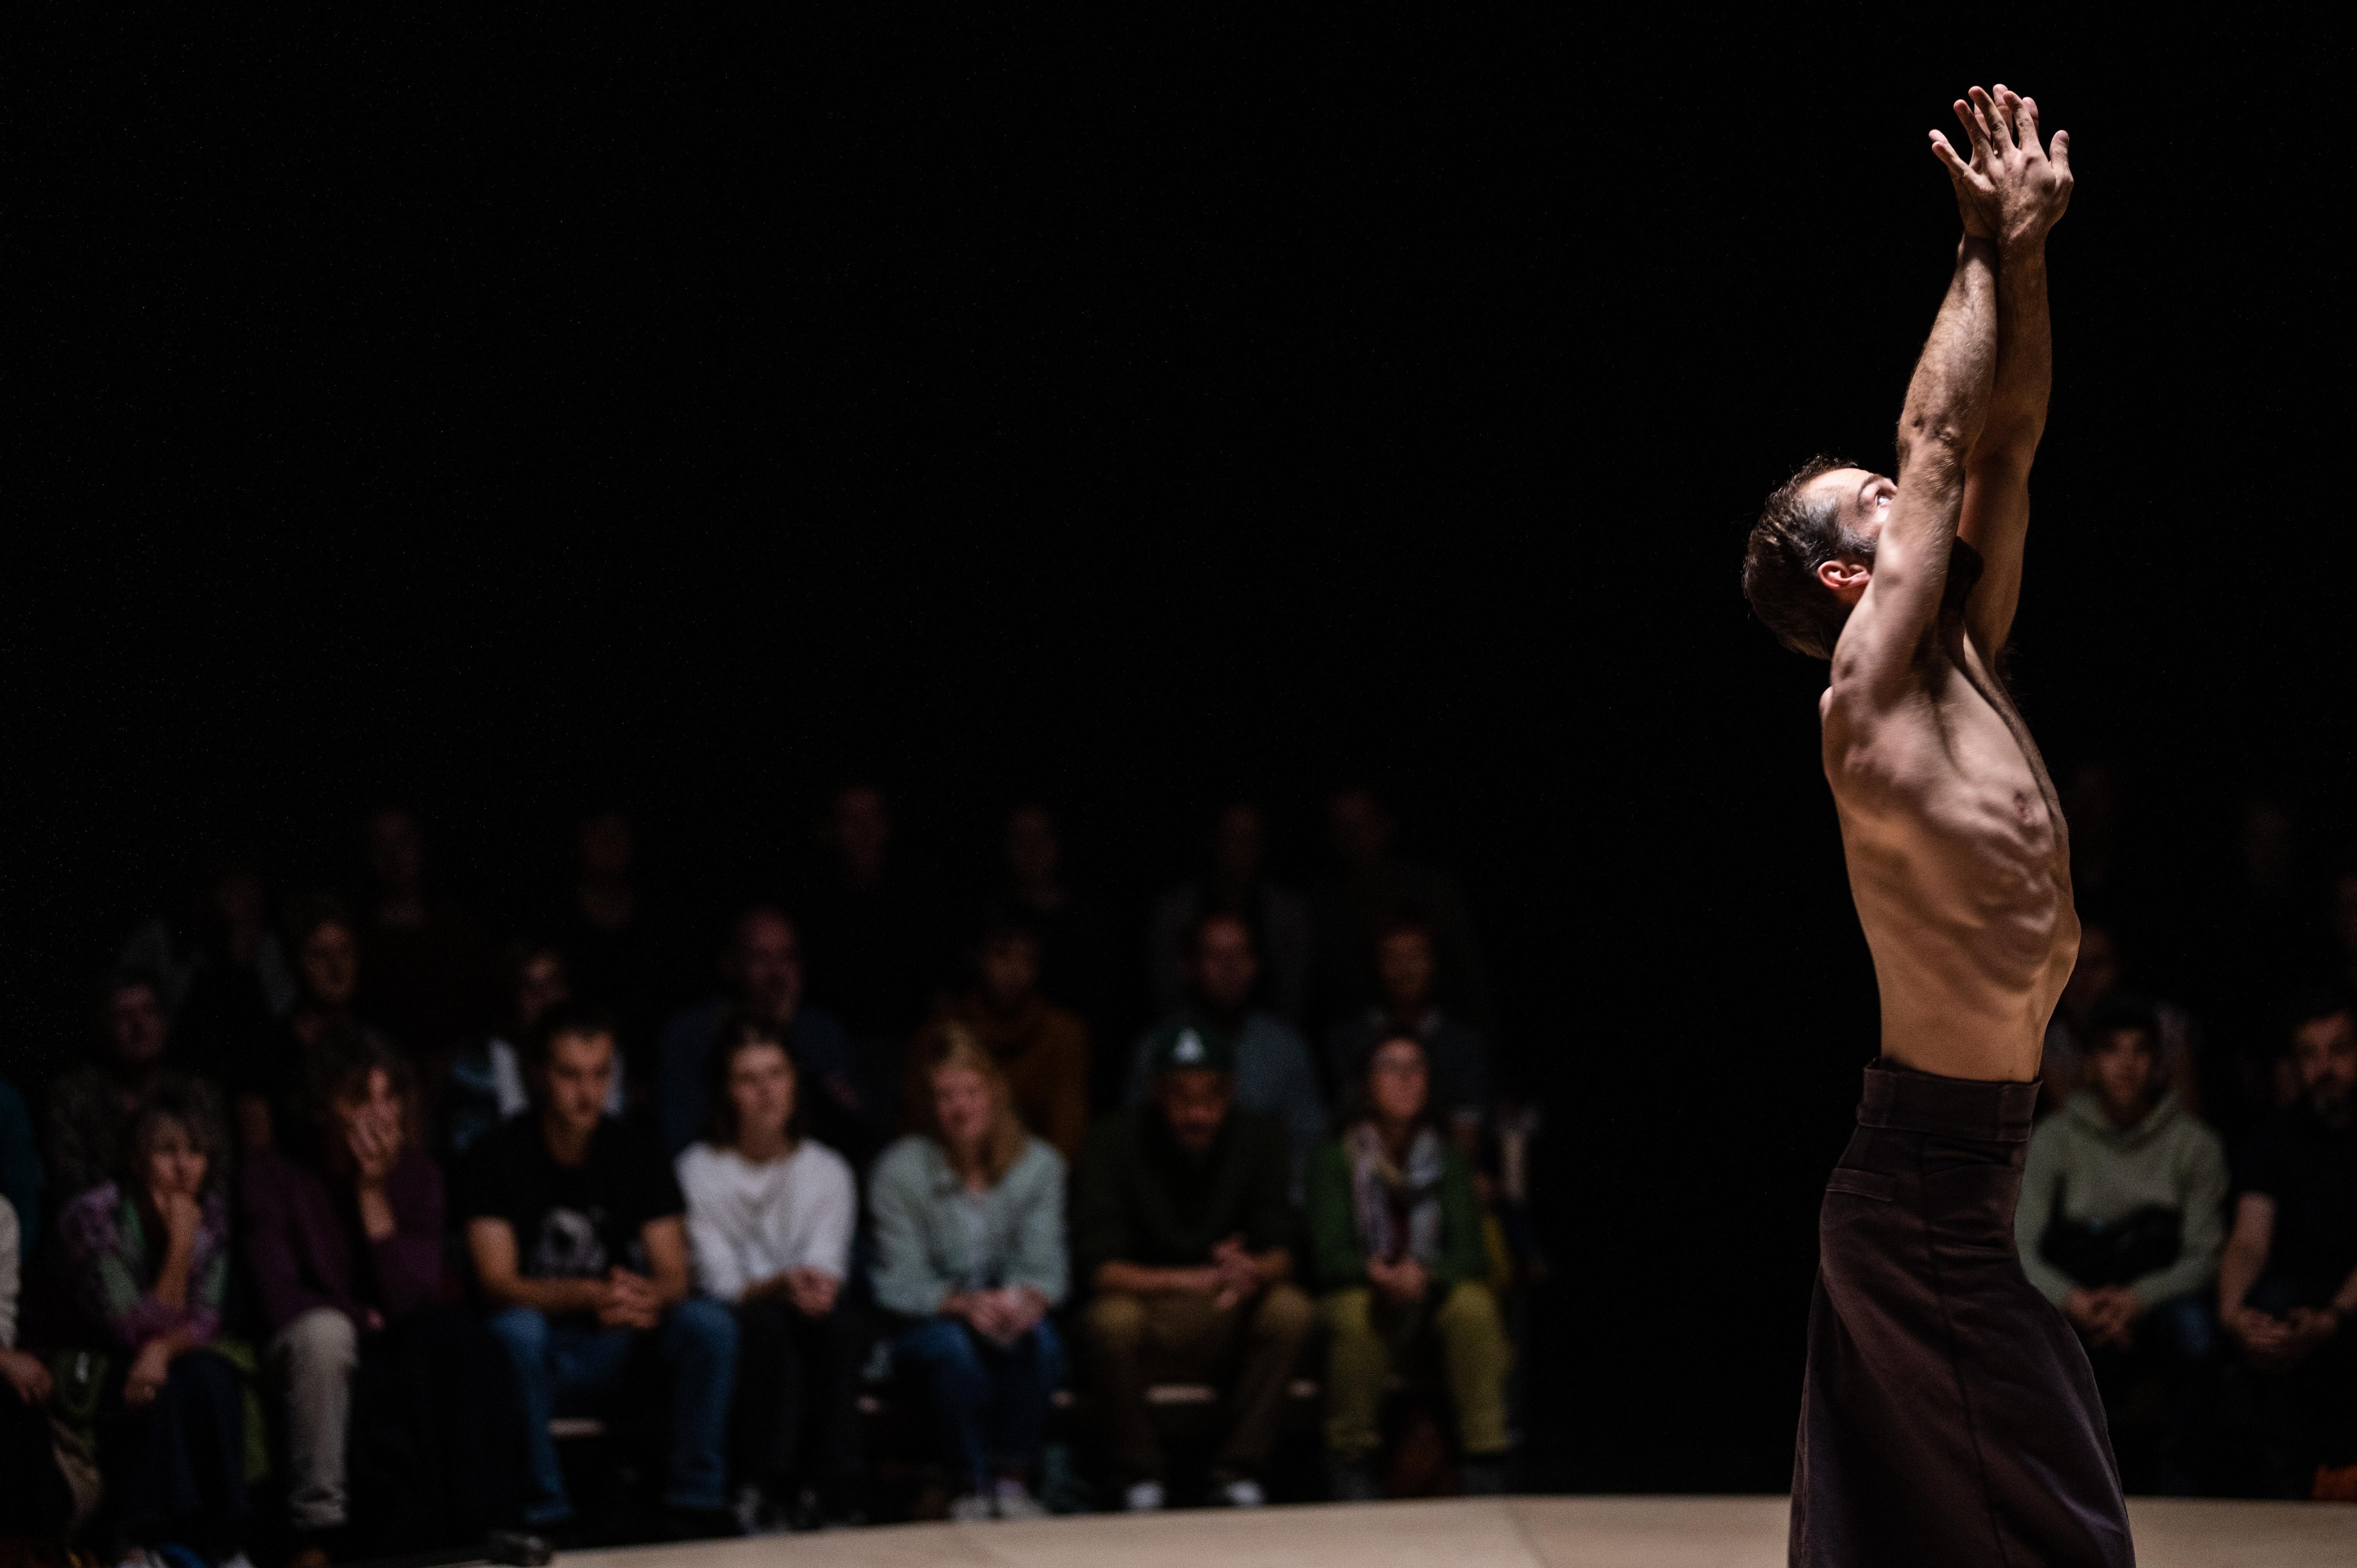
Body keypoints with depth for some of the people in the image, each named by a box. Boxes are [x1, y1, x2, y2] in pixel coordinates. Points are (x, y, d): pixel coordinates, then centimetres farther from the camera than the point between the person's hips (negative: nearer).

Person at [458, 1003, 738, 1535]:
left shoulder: (636, 1154, 3)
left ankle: (696, 1500, -15)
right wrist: (589, 1298, -35)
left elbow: (674, 1275, -4)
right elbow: (497, 1283, -16)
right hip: (539, 1354, -3)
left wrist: (648, 1296, -31)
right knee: (517, 1330, -36)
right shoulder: (496, 1157, -7)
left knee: (711, 1323, -23)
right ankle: (543, 1512, -28)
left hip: (616, 1352, 3)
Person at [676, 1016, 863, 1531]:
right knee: (766, 1322, -36)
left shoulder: (829, 1171, 8)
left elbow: (828, 1271, -3)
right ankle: (765, 1491, -36)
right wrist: (781, 1285, -29)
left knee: (837, 1312, -32)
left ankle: (831, 1488, -35)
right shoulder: (698, 1171, 0)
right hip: (731, 1342, -2)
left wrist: (818, 1285, -29)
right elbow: (719, 1284, -8)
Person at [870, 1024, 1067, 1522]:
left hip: (1009, 1310, 2)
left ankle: (1013, 1479, -23)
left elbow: (1046, 1266, -4)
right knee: (957, 1345, -36)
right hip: (924, 1326, -2)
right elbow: (900, 1283, -11)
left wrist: (1031, 1298, -28)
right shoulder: (899, 1170, -8)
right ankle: (972, 1490, -25)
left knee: (1039, 1340, -33)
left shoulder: (1040, 1164, -1)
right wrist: (963, 1304, -29)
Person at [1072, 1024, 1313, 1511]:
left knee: (1291, 1310, -28)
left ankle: (1238, 1472, -16)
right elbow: (1101, 1269, -17)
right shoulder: (1117, 1140, -11)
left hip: (1228, 1330, 2)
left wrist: (1252, 1272, -34)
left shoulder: (1259, 1139, -3)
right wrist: (1195, 1280, -31)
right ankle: (1140, 1476, -15)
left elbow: (1281, 1256, -9)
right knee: (1109, 1320, -35)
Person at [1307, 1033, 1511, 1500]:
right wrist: (1376, 1272, -31)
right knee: (1354, 1313, -37)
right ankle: (1350, 1459, -24)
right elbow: (1328, 1255, -9)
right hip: (1360, 1291, -2)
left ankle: (1483, 1462, -29)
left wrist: (1424, 1275, -29)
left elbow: (1468, 1253, -6)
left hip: (1435, 1295, 2)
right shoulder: (1337, 1158, -2)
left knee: (1474, 1304, -32)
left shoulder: (1447, 1158, 3)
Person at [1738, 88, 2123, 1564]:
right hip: (1937, 1183, -9)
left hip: (1979, 1167, 9)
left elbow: (2005, 446, 7)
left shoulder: (1964, 668, 10)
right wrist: (1990, 250, -4)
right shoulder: (1867, 713, -14)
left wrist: (2028, 254, -1)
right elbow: (1939, 445, -11)